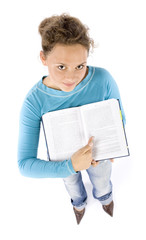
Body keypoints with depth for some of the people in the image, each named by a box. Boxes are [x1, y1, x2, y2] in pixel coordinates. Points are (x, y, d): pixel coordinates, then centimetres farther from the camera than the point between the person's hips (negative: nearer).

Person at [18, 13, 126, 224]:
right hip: (64, 158, 0)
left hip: (99, 154, 1)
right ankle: (79, 202, 73)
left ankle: (104, 197, 73)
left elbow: (120, 118, -12)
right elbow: (25, 164, -31)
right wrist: (71, 166, -41)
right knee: (72, 184, 34)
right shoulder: (34, 102, -34)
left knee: (102, 183, 33)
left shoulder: (103, 79, -33)